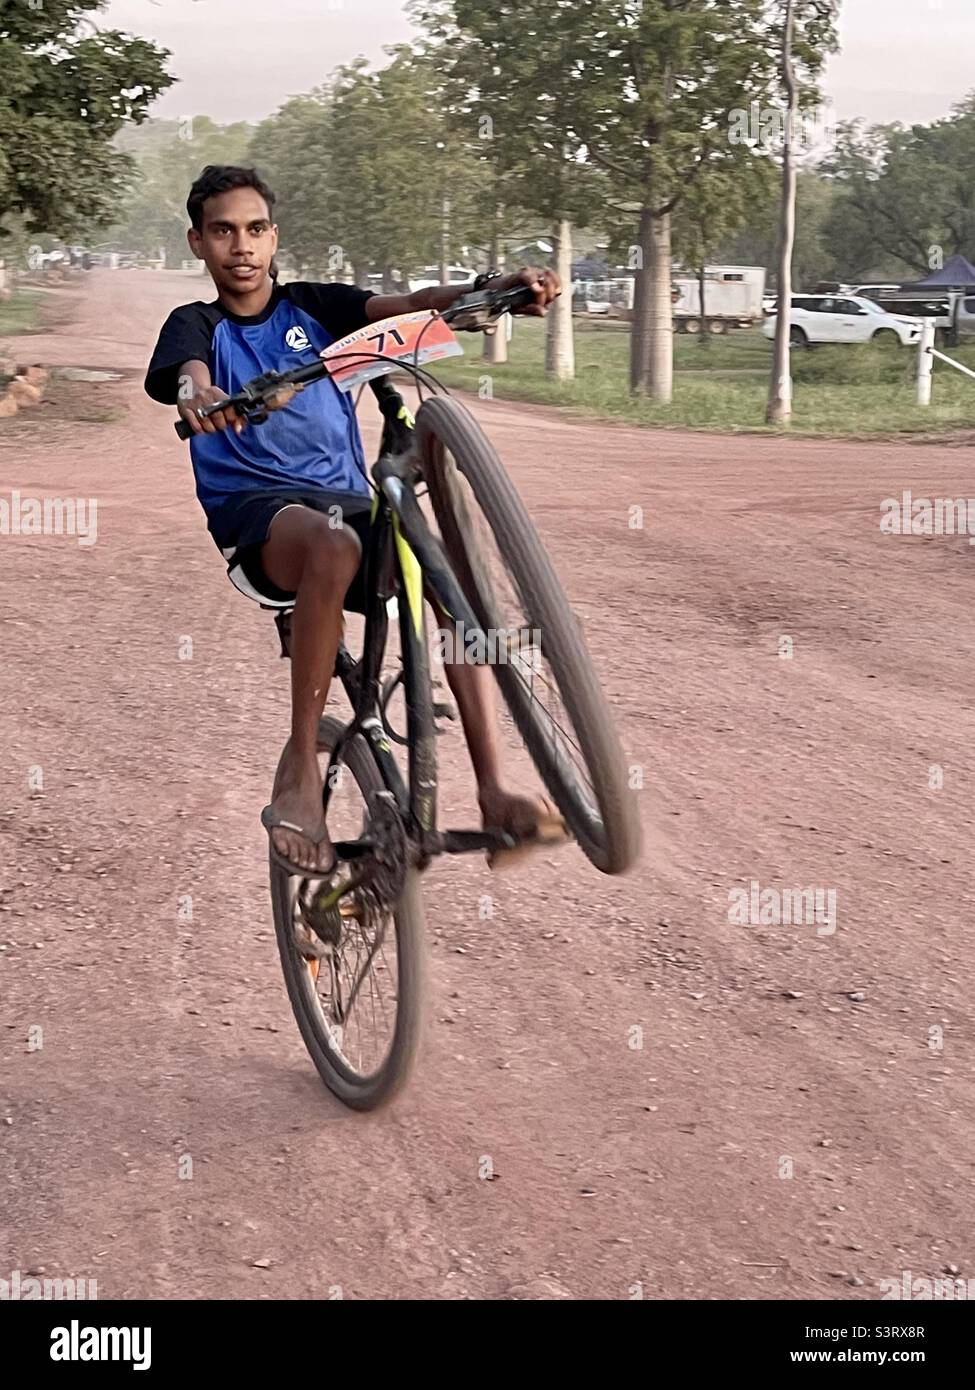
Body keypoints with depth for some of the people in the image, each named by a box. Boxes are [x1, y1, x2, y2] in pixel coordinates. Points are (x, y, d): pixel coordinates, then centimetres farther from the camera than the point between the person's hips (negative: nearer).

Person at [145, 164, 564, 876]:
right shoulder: (197, 324, 10)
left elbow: (408, 307, 0)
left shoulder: (312, 305, 18)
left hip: (346, 496, 3)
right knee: (332, 545, -39)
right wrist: (195, 389, -43)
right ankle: (300, 771, -29)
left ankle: (494, 790, -28)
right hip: (256, 508, -3)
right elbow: (180, 368, -16)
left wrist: (504, 287, -19)